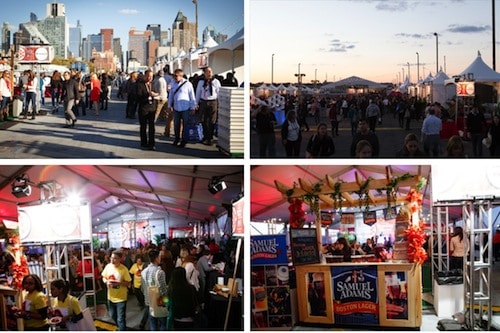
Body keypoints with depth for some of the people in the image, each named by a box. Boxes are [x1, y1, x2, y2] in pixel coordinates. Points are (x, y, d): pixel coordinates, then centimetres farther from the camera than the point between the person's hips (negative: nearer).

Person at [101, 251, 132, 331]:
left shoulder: (124, 269, -18)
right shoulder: (108, 266, -6)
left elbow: (128, 283, -14)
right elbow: (103, 277, 7)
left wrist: (118, 283, -28)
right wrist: (106, 281, -15)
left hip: (121, 298, -5)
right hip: (111, 297, 6)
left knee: (121, 319, -1)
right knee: (113, 316, 24)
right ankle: (121, 327, 49)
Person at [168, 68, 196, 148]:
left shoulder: (187, 84, -10)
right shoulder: (173, 84, 4)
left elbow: (192, 97, -6)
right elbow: (171, 95, 13)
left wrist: (192, 108, -5)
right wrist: (170, 105, 12)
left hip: (185, 108, -5)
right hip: (176, 108, 5)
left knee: (185, 125, 4)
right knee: (176, 124, 13)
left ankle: (184, 141, 13)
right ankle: (176, 139, 28)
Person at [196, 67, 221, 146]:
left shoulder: (216, 82, -1)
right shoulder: (201, 82, 8)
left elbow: (219, 93, 1)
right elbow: (198, 93, 14)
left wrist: (219, 104, -2)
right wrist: (196, 103, 12)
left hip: (213, 102, -3)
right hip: (203, 102, 3)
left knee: (212, 121, 0)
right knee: (203, 121, 8)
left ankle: (209, 138, 9)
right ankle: (205, 137, 22)